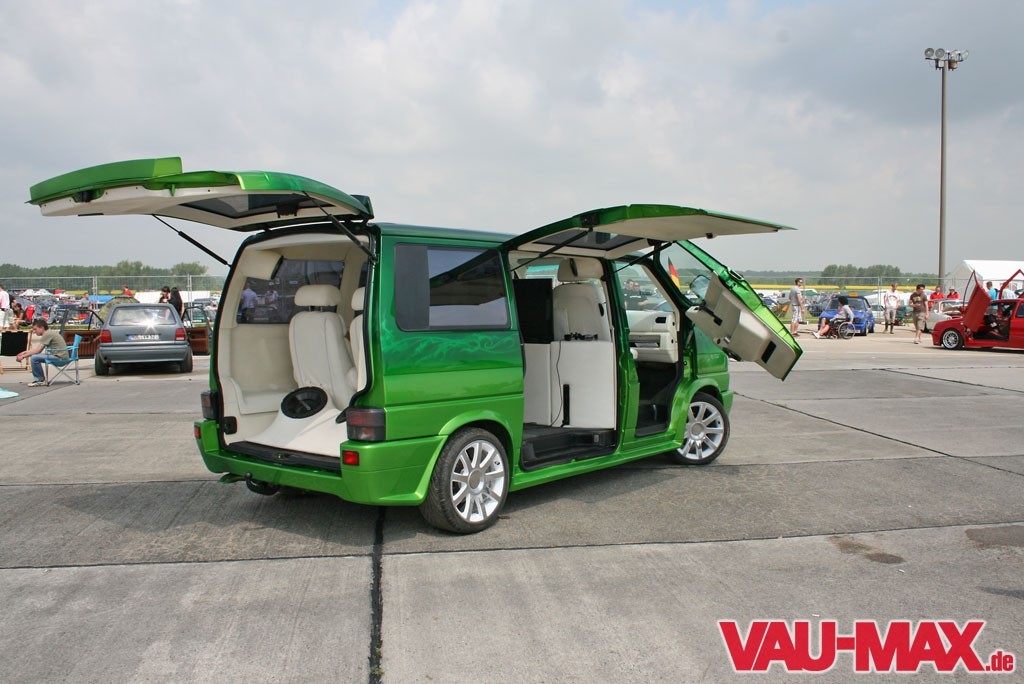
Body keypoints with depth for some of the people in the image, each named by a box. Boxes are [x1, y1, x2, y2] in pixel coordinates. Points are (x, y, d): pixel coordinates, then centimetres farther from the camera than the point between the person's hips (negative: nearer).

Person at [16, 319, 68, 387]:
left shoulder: (47, 334, -15)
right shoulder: (48, 333, 16)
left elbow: (37, 350, -15)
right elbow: (38, 350, 19)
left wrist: (23, 356, -6)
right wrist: (25, 352, 13)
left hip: (59, 357, -11)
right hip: (58, 355, 11)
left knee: (34, 358, -19)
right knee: (34, 356, 16)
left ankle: (41, 380, -3)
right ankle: (37, 379, 19)